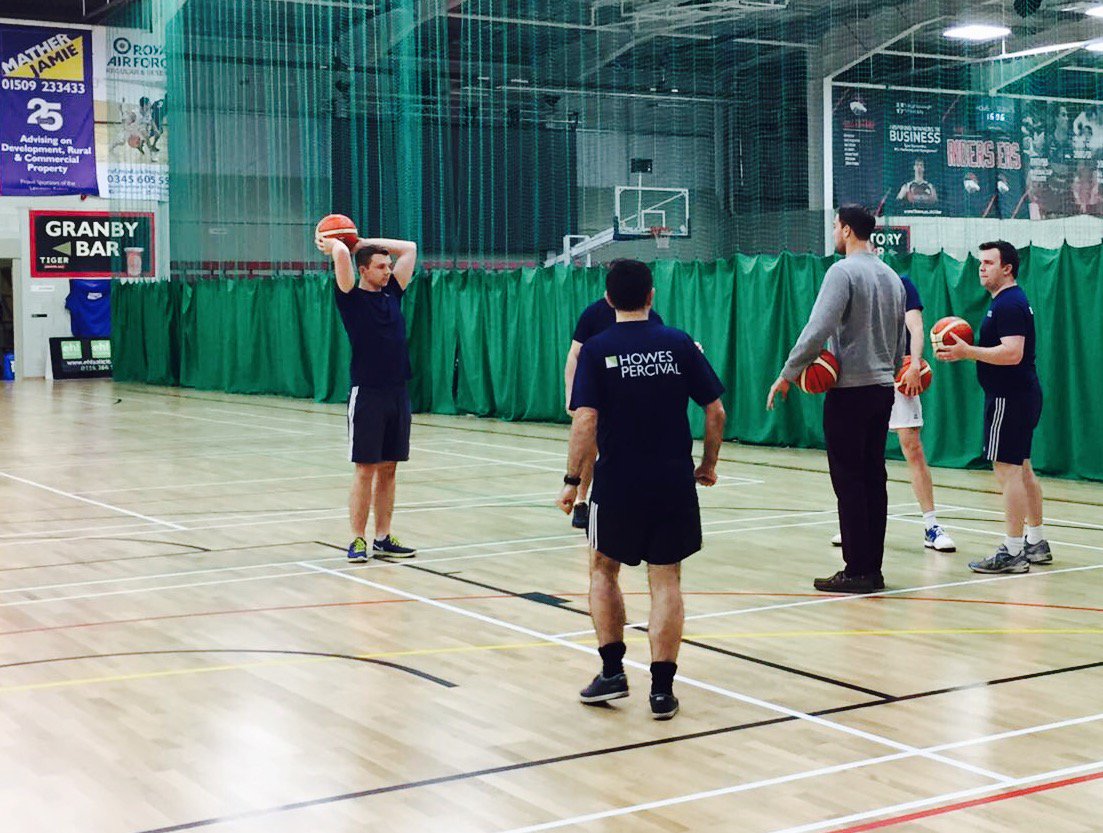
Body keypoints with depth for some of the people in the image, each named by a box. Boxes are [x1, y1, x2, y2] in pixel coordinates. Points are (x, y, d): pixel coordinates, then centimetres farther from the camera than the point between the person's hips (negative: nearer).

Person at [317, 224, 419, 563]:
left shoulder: (392, 293, 12)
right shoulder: (351, 297, -4)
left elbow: (410, 248, 16)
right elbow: (342, 253, -19)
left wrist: (364, 242, 16)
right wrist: (330, 243, 3)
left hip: (397, 392, 6)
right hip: (367, 393, -6)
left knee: (388, 469, 9)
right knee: (366, 469, -3)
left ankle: (383, 539, 15)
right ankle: (358, 539, 3)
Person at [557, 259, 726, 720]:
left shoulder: (596, 349, -5)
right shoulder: (680, 344, 1)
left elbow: (585, 421, -13)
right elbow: (715, 410, 1)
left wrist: (572, 480, -6)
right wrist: (709, 464, 14)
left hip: (618, 483, -1)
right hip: (675, 483, 2)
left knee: (604, 570, 19)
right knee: (666, 582, 7)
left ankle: (612, 670, 14)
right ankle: (662, 688, 6)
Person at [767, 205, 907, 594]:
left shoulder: (843, 272, -12)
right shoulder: (892, 277, 14)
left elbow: (817, 330, -21)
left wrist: (787, 375, -14)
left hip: (849, 390, -8)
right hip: (883, 387, 8)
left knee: (849, 481, -4)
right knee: (874, 478, 10)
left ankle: (857, 571, -3)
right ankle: (873, 569, 13)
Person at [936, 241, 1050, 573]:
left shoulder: (1010, 303, -16)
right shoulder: (1008, 300, 18)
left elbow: (1012, 353, -26)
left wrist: (967, 352, -23)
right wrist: (969, 350, 13)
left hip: (1010, 397, -11)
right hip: (1019, 395, 11)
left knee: (1007, 469, -10)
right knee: (1022, 468, 16)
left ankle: (1012, 552, -9)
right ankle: (1036, 543, 25)